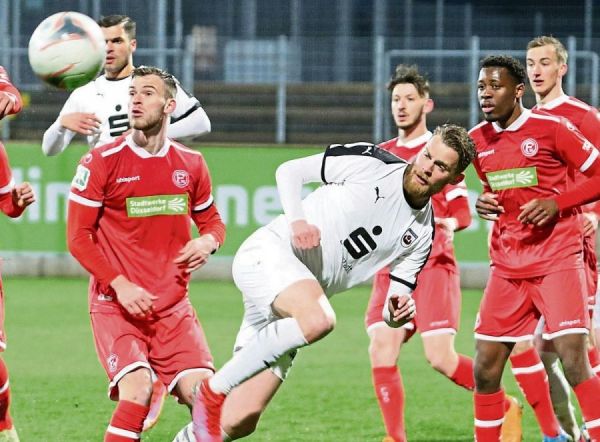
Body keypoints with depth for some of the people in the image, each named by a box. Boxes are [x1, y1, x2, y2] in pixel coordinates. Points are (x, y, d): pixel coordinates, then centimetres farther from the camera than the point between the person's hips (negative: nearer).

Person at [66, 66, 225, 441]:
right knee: (137, 391, -24)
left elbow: (212, 222, 20)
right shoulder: (102, 163, -4)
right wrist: (119, 285, -16)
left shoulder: (191, 165, 7)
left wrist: (208, 242, -5)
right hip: (116, 305, -4)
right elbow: (78, 237, -5)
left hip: (173, 305, 4)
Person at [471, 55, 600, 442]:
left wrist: (557, 203, -17)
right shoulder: (477, 140, 9)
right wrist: (484, 204, 3)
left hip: (556, 260, -5)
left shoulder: (552, 128, -9)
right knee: (485, 368, 3)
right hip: (507, 265, 5)